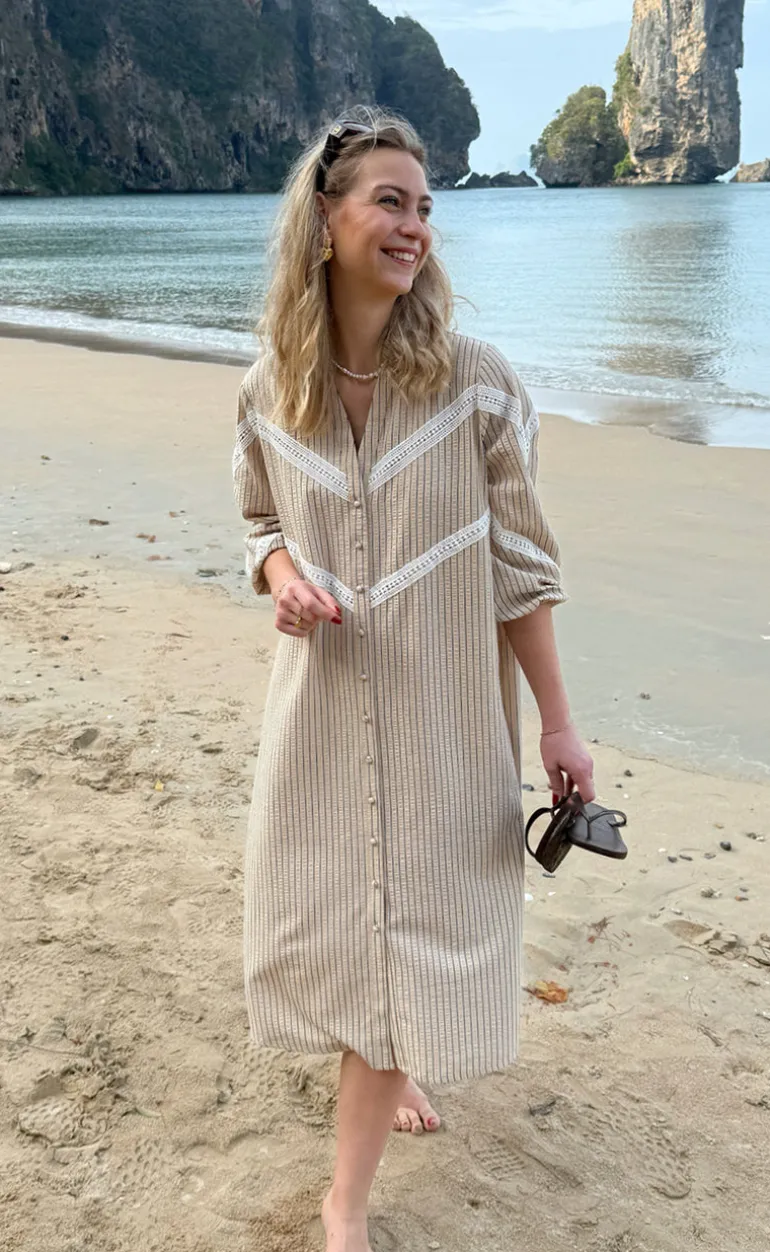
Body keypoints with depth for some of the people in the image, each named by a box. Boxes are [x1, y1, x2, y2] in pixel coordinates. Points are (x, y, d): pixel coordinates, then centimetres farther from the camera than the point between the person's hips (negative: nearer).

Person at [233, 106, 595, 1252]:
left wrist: (558, 722, -7)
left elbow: (520, 564, -7)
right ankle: (390, 1065, 50)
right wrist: (281, 576, -12)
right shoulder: (270, 391, -3)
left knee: (408, 925, 4)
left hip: (443, 708, -3)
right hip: (323, 703, 3)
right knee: (325, 909, 16)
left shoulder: (475, 382, -12)